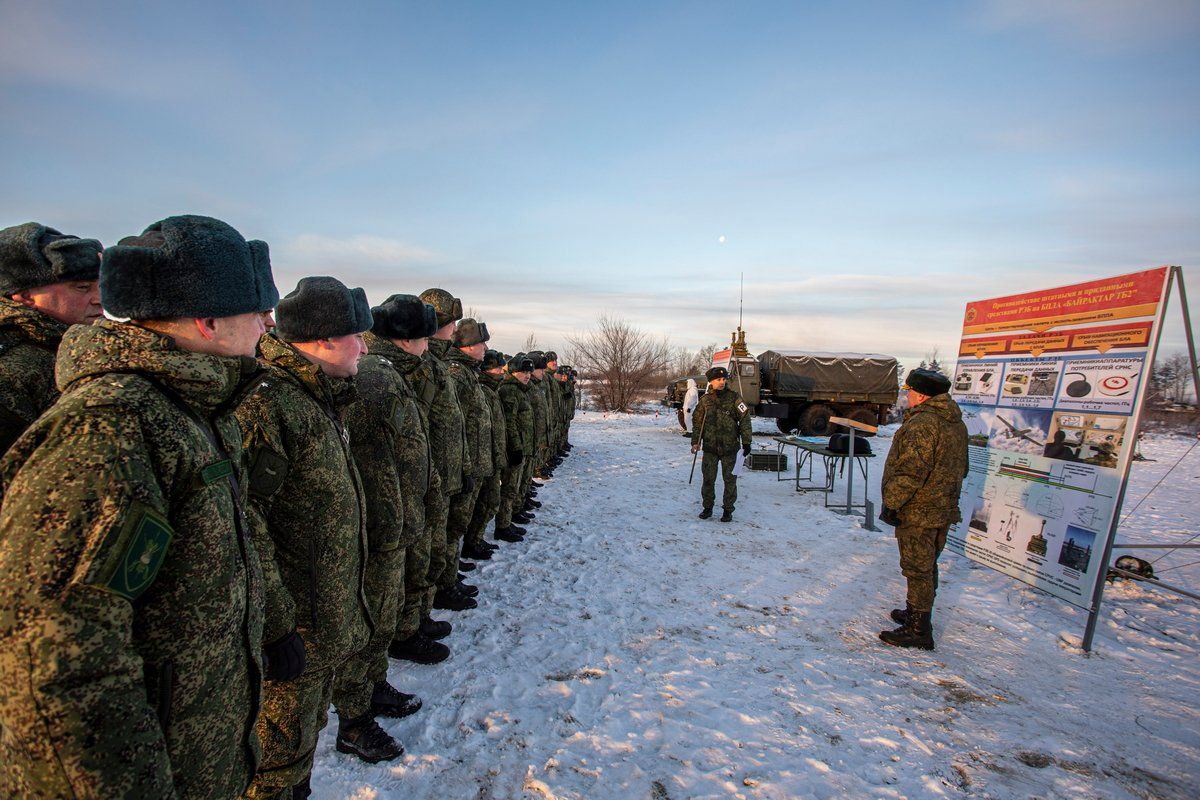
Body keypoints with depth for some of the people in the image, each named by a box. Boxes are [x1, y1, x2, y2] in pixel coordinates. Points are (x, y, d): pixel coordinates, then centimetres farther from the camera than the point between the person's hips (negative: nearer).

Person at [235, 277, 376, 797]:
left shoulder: (319, 398, 9)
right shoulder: (267, 401, -23)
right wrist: (273, 621, -24)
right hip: (291, 632, -9)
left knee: (308, 727, 27)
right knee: (279, 752, 11)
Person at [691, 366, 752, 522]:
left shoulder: (734, 398, -3)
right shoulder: (705, 400, 4)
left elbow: (745, 420, -2)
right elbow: (697, 422, 11)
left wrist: (746, 442, -6)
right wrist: (696, 442, 4)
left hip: (729, 446, -2)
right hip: (710, 446, 2)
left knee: (730, 479, 5)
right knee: (708, 478, 6)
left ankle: (728, 509, 18)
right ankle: (707, 507, 22)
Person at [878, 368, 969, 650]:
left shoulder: (922, 423, -21)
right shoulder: (957, 423, 10)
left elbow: (911, 472, -26)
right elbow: (961, 468, 20)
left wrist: (891, 503, -18)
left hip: (918, 512, -10)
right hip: (944, 510, 10)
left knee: (918, 569, -1)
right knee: (927, 566, 20)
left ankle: (918, 630, 7)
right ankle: (917, 614, 35)